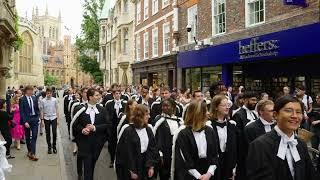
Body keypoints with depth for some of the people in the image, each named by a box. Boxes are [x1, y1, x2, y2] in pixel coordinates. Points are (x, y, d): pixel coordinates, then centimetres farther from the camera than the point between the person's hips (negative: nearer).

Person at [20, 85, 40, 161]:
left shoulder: (34, 98, 5)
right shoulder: (22, 99, -7)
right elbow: (21, 112, -11)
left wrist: (38, 116, 2)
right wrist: (25, 121, -17)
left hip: (35, 119, 2)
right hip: (27, 119, -2)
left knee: (34, 136, -5)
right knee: (27, 136, 13)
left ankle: (32, 153, -6)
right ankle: (29, 151, 30)